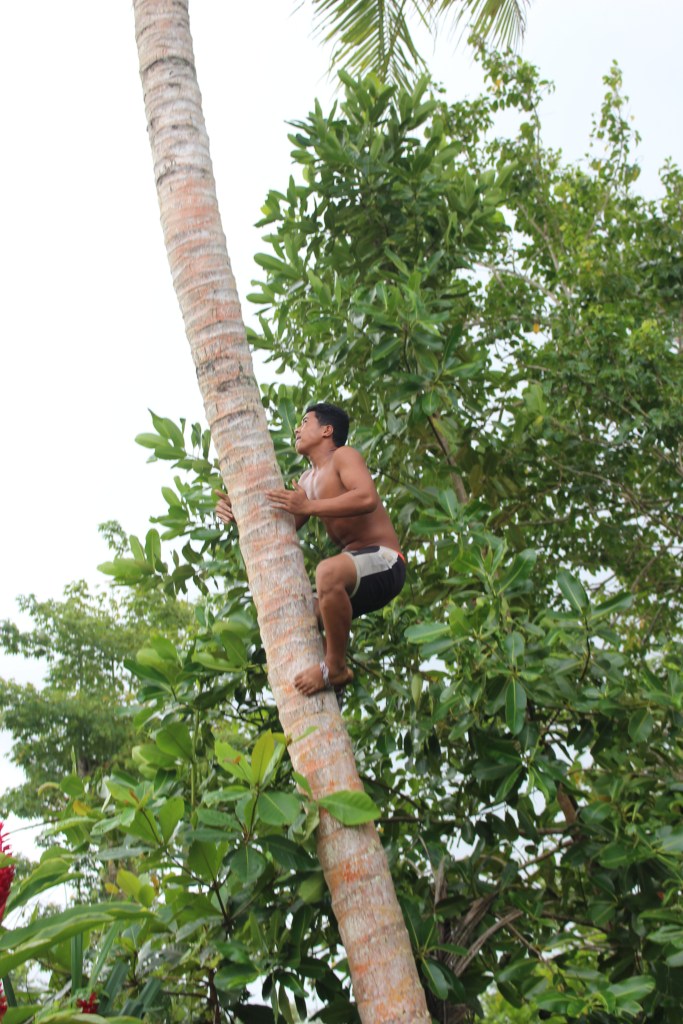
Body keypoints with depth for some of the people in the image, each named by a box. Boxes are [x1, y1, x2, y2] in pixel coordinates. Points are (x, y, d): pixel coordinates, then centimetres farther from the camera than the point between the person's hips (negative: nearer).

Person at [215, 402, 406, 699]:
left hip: (384, 563, -10)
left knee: (328, 571, -39)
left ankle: (334, 666, -26)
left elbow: (367, 498, -24)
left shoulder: (343, 456, -5)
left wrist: (309, 506, -27)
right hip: (355, 570, 10)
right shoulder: (308, 480, 21)